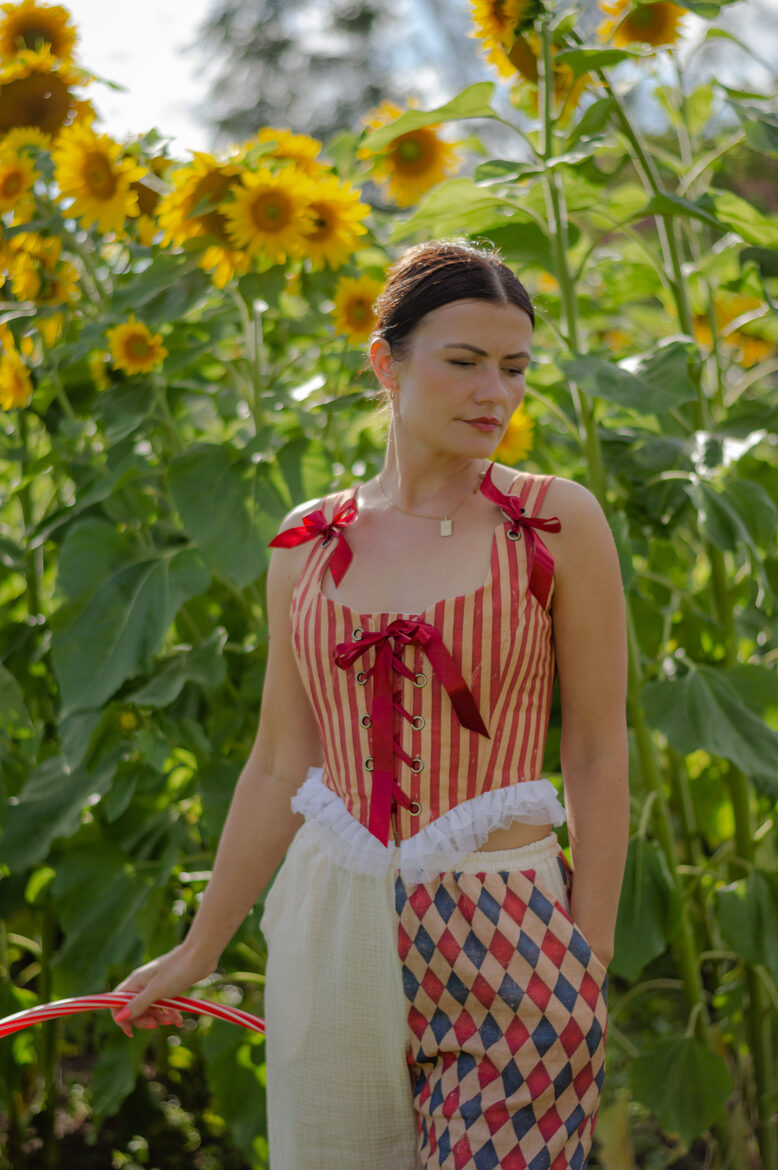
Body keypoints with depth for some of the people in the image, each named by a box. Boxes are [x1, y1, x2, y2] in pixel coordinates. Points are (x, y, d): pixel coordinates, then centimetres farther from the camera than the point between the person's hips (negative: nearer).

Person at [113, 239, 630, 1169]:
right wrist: (197, 952, 17)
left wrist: (589, 968, -3)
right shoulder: (310, 542, 6)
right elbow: (280, 765, 13)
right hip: (333, 934, 3)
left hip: (503, 946, -3)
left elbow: (597, 755, 0)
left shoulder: (556, 523, -2)